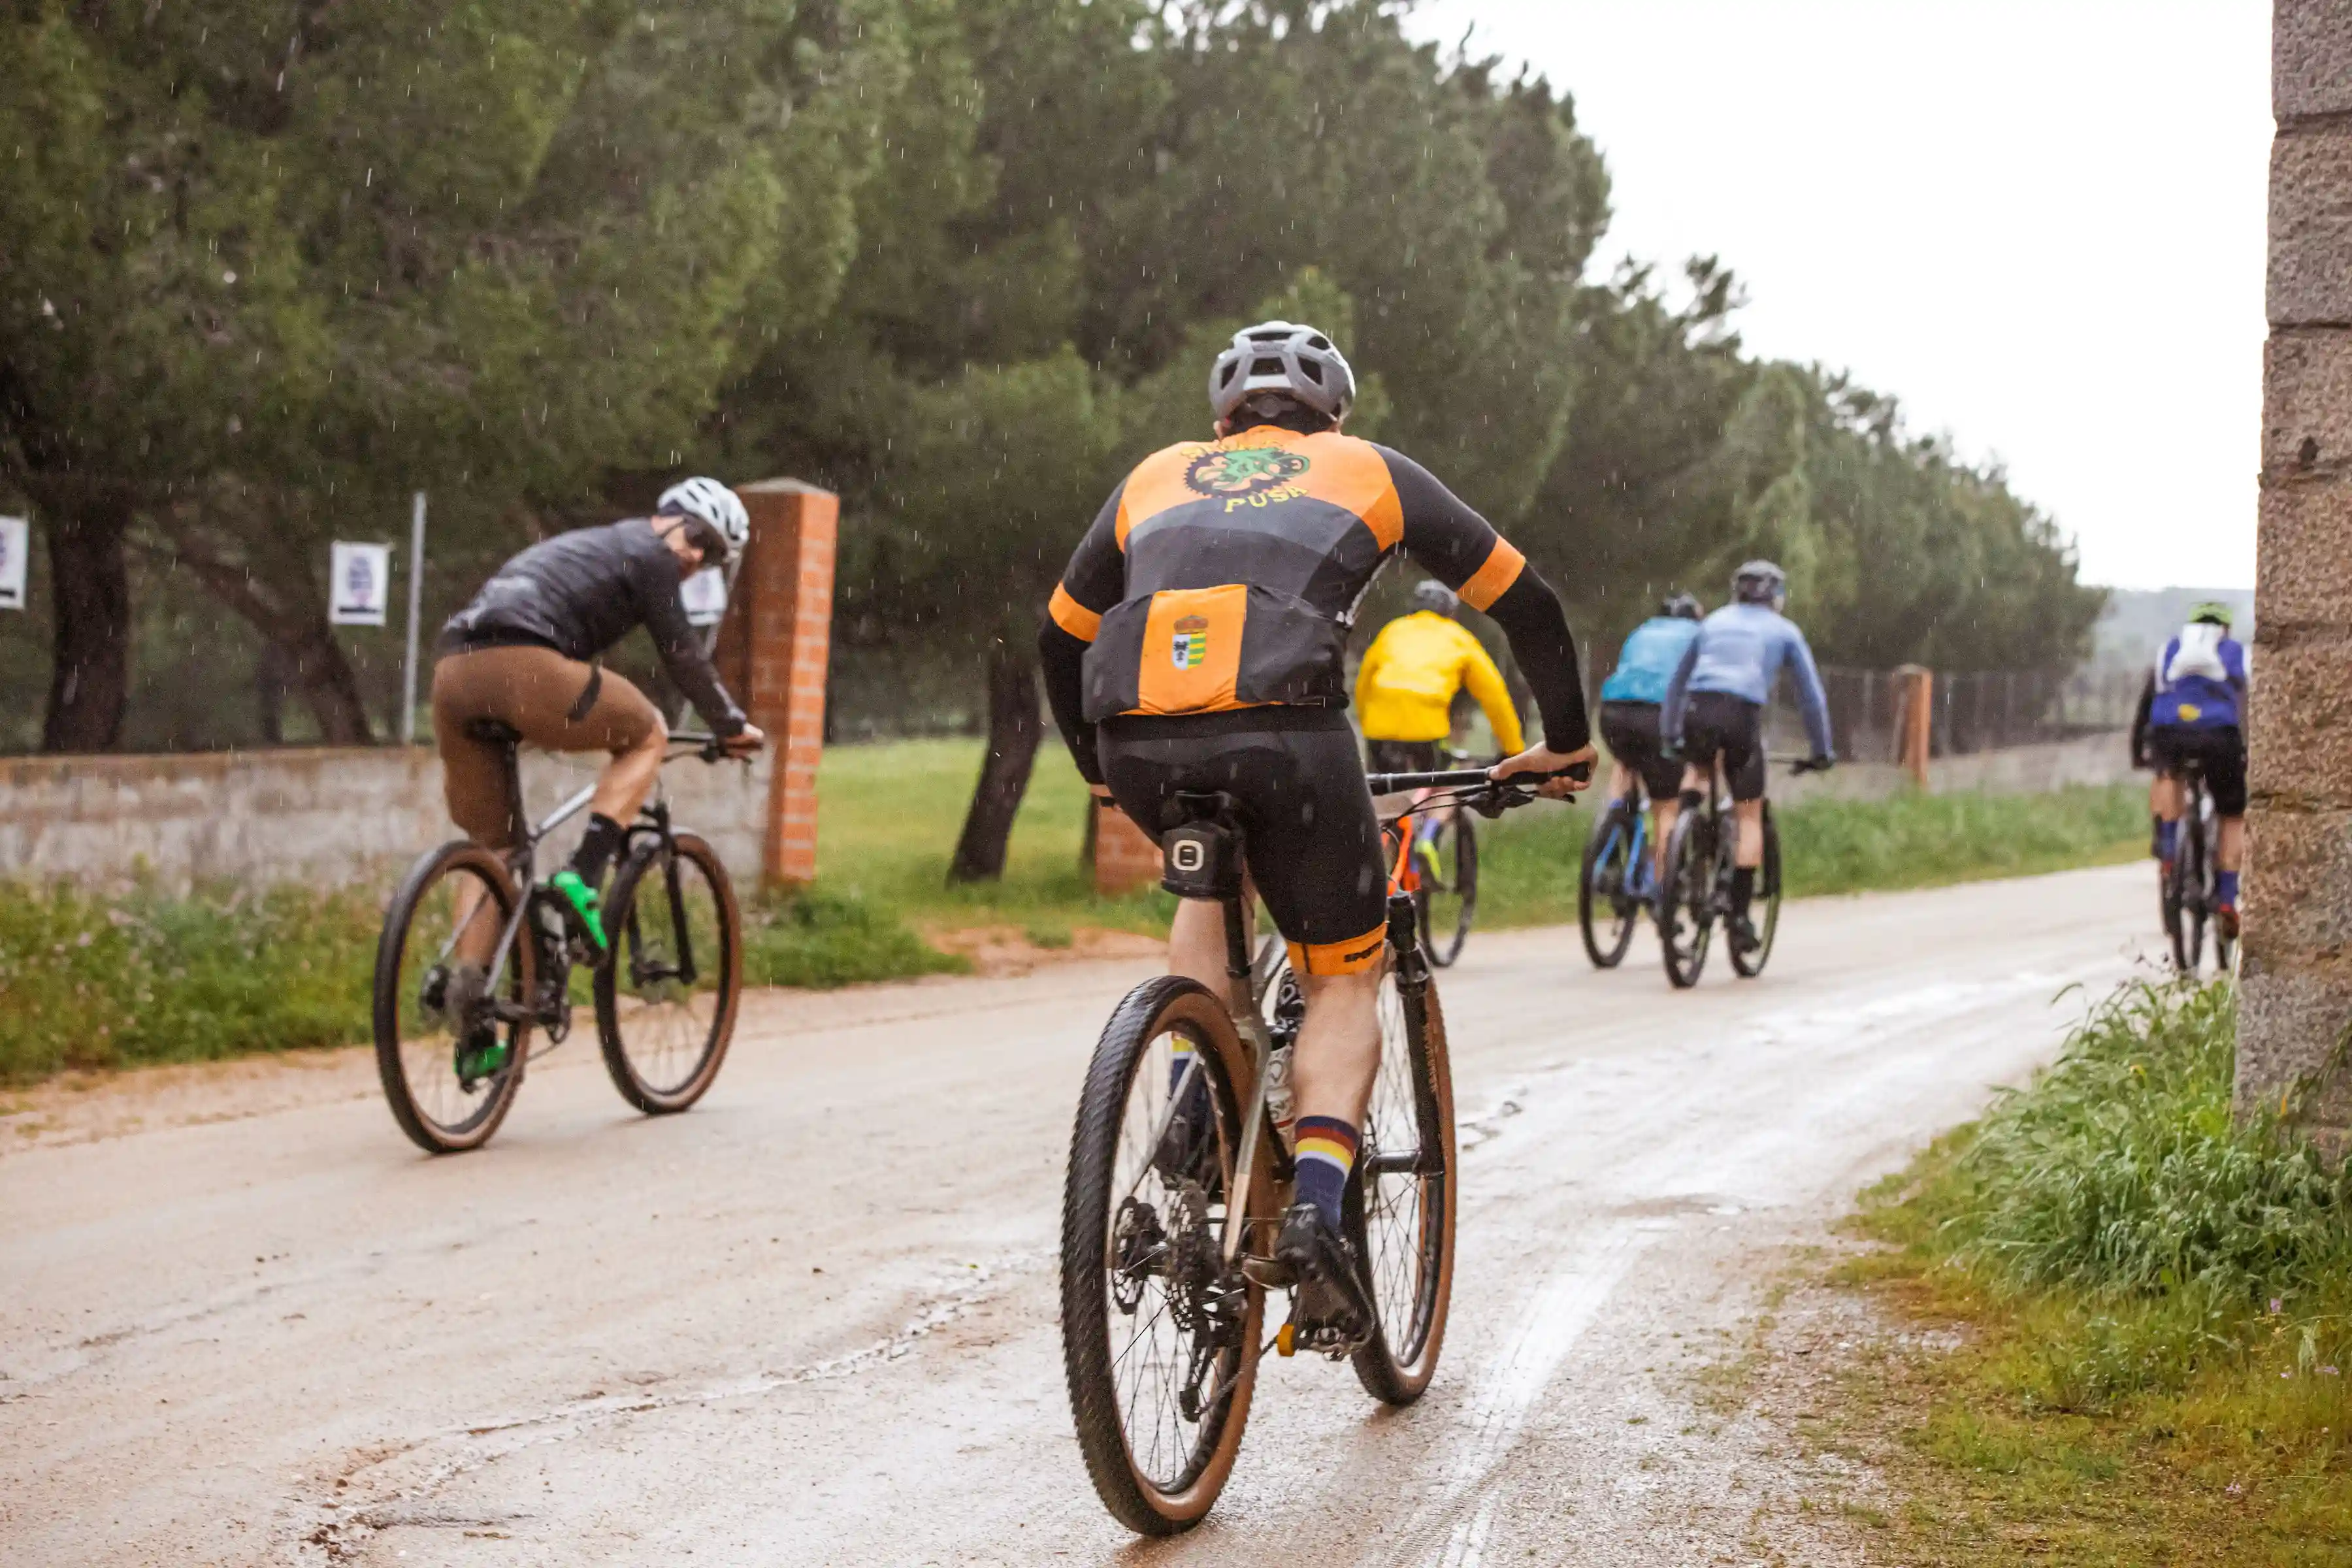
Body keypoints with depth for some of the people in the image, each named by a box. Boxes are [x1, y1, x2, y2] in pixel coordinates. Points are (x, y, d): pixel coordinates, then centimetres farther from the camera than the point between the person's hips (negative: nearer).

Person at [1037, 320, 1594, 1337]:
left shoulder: (1157, 476, 32)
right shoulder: (1368, 471, 26)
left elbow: (1060, 635, 39)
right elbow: (1525, 603, 29)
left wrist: (1096, 763, 52)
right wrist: (1565, 742, 41)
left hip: (1140, 741, 3)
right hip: (1284, 733, -3)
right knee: (1343, 980, 15)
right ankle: (1315, 1211, -6)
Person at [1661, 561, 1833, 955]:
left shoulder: (1714, 622, 26)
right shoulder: (1784, 631, 17)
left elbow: (1677, 681, 29)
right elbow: (1811, 693, 16)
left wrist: (1670, 735, 36)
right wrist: (1821, 750, 23)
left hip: (1697, 712, 3)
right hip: (1742, 715, -3)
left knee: (1698, 772, 36)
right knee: (1750, 818, 8)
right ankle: (1739, 914, 3)